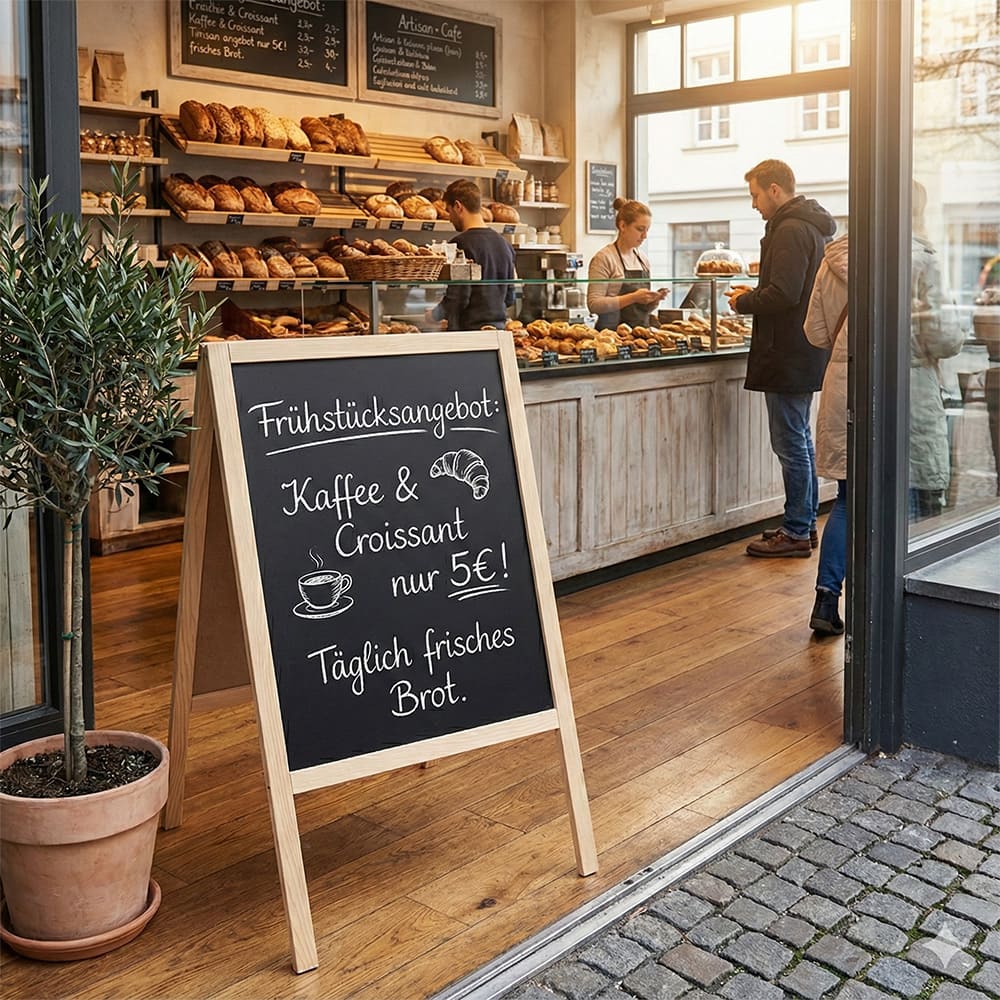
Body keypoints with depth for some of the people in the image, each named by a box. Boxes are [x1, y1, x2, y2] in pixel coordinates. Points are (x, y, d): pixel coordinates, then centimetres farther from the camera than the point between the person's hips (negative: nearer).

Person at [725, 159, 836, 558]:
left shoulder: (790, 231, -16)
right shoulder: (811, 226, 16)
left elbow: (782, 295, -24)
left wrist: (742, 302, -9)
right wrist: (754, 294, 11)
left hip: (787, 356, -11)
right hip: (805, 355, 11)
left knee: (790, 443, -5)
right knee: (800, 439, 16)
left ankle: (796, 532, 1)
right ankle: (805, 523, 25)